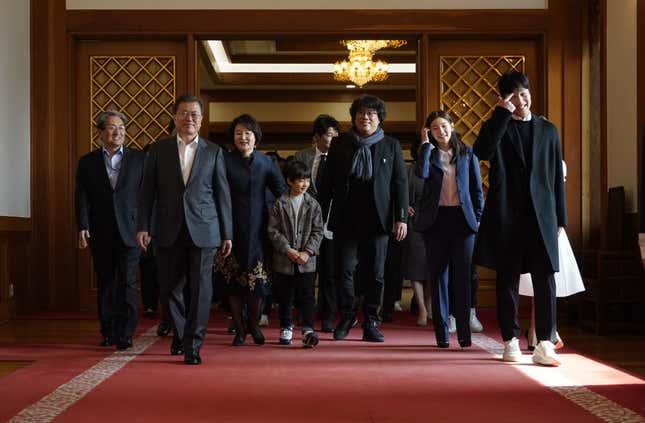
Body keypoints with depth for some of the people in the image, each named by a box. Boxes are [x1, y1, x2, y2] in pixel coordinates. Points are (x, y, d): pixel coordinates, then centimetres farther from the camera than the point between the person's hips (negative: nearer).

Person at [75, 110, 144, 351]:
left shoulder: (138, 159, 6)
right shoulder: (87, 162, 9)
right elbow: (82, 198, 3)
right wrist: (82, 227, -9)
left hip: (129, 231, -2)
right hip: (100, 233, 2)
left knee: (127, 282, -6)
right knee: (105, 284, 9)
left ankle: (125, 334, -3)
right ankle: (108, 332, 18)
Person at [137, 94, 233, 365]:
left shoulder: (214, 152, 7)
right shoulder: (159, 149, 7)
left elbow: (223, 195, 7)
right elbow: (148, 190, 6)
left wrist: (227, 234, 4)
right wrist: (143, 227, -2)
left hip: (203, 231, -1)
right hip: (169, 231, 1)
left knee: (200, 288, -4)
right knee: (170, 288, 9)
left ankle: (193, 346, 4)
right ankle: (180, 335, 31)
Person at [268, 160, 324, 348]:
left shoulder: (313, 205, 3)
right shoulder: (279, 204, 0)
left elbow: (318, 232, 1)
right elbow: (273, 230, -3)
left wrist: (307, 252, -11)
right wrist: (288, 250, -12)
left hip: (307, 261, 0)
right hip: (284, 260, 0)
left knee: (306, 296, -4)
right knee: (285, 297, 10)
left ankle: (308, 330, -3)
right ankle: (286, 328, 25)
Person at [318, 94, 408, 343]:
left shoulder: (391, 146, 9)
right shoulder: (339, 146, 10)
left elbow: (400, 182, 5)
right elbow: (327, 184, 10)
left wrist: (401, 217, -3)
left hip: (377, 219, 0)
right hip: (345, 219, 0)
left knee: (375, 273, 3)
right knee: (344, 270, 0)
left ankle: (371, 324, 14)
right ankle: (346, 318, 17)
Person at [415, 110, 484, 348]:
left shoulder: (467, 153, 10)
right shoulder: (429, 154, 8)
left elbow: (477, 189, 10)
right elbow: (421, 173, -15)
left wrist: (477, 218, 2)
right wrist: (426, 143, -7)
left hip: (462, 219, 0)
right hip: (436, 220, 0)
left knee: (462, 275, -2)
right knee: (438, 276, 4)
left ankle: (464, 332, 4)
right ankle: (442, 333, 10)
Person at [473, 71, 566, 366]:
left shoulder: (548, 130, 13)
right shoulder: (498, 127, 7)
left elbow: (556, 176, 12)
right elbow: (482, 151, -16)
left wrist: (560, 218, 8)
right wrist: (502, 113, -15)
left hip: (541, 214, 1)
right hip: (506, 214, -1)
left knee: (545, 279, -5)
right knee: (507, 279, 4)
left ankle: (544, 344, -3)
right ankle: (511, 341, 13)